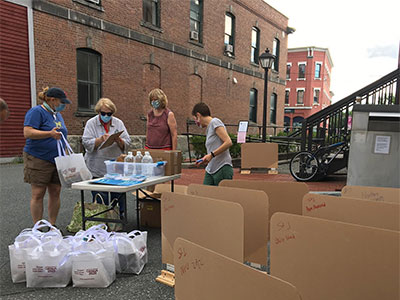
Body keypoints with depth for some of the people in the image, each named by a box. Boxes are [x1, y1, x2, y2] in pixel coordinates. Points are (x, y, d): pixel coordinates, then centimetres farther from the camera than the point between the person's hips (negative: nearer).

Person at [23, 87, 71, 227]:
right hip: (38, 160, -7)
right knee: (38, 194, -3)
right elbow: (27, 133, -19)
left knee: (55, 192, 6)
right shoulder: (36, 111, -8)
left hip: (57, 160, 8)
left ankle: (53, 226, 16)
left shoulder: (58, 115, 18)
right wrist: (50, 134, -30)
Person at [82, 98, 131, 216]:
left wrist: (118, 140, -18)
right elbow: (86, 143, -8)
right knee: (100, 197, 2)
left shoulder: (119, 123, 7)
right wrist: (100, 139, -22)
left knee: (119, 193, 4)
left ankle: (119, 216, 20)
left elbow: (127, 143, 2)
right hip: (98, 168, -2)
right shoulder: (91, 123, 2)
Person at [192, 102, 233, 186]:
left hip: (222, 169, -8)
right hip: (210, 170, 8)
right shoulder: (208, 128, 19)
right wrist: (206, 159, 12)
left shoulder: (215, 122, -6)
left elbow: (228, 142, -17)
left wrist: (211, 155, -15)